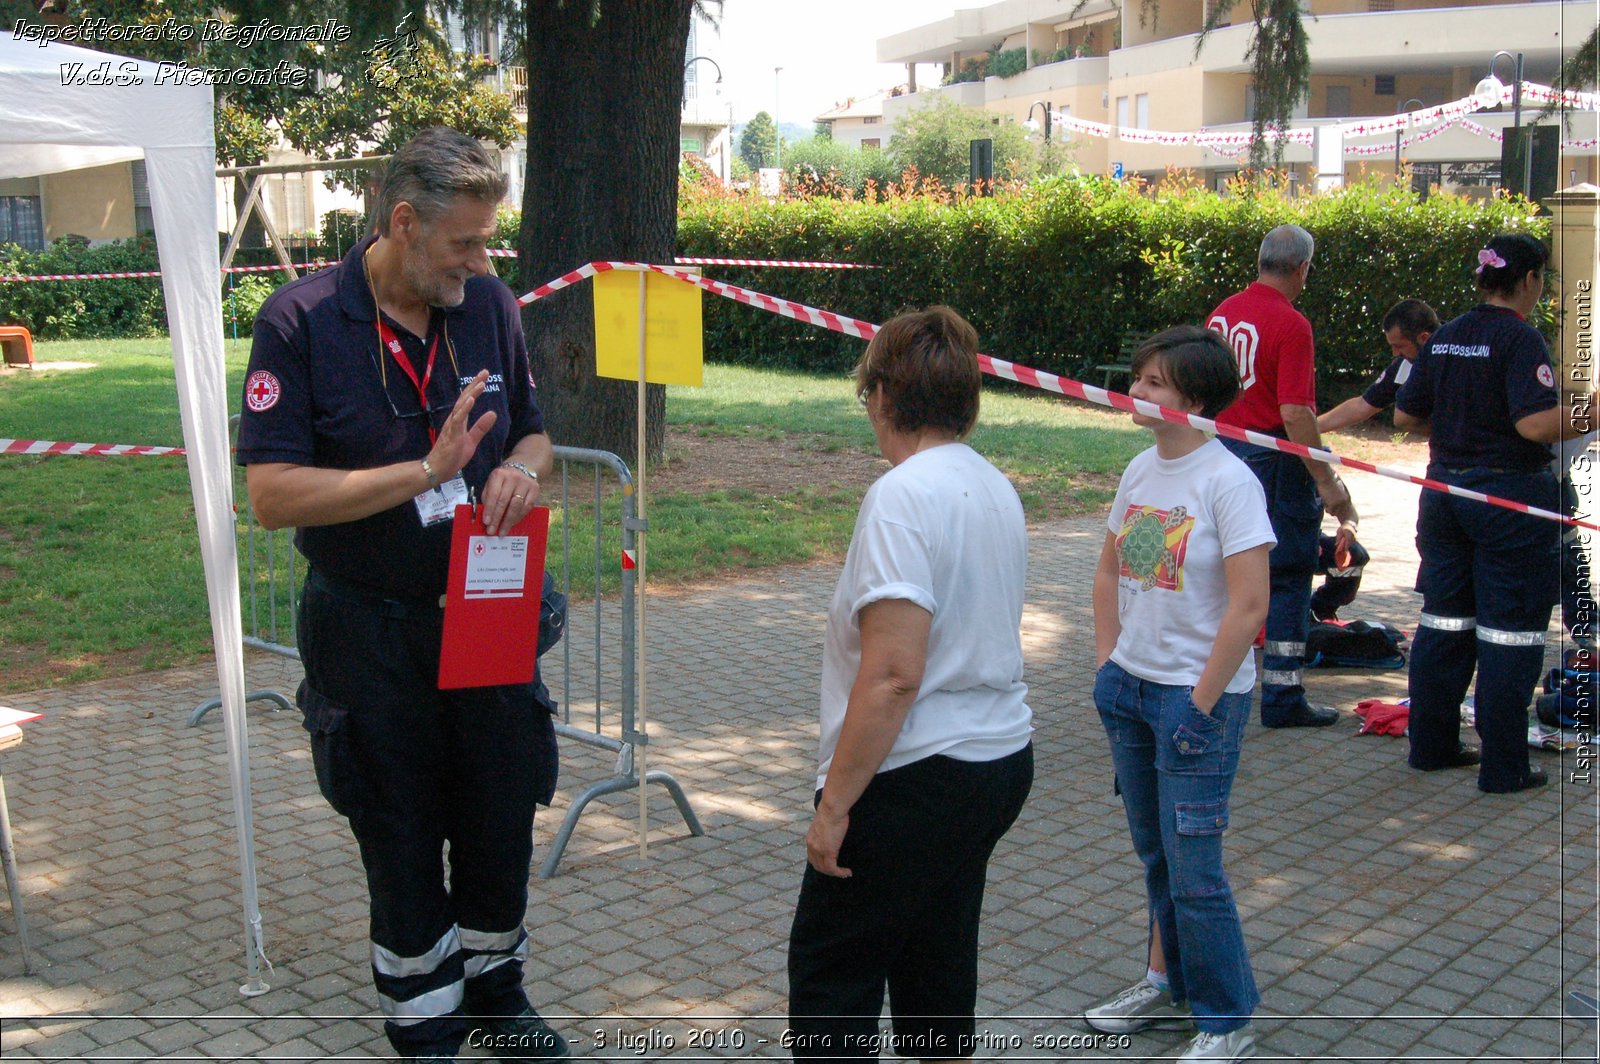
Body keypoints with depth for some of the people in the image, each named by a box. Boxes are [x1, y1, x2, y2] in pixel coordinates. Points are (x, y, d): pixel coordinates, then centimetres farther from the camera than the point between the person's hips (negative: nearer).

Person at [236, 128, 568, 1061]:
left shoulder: (489, 304, 0)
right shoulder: (302, 321, -15)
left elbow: (534, 431, 12)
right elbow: (273, 493, -21)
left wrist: (522, 469, -12)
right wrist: (427, 471, -26)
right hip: (372, 631, -4)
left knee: (503, 820, 16)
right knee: (404, 845, 11)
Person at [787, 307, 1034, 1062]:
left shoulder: (902, 496, -19)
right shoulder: (997, 489, 9)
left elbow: (893, 673, -25)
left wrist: (835, 802, -19)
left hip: (917, 775, -9)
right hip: (1003, 755, 9)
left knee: (829, 971, 3)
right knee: (937, 966, 20)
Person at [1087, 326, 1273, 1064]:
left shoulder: (1226, 481, -15)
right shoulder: (1141, 470, 7)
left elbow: (1249, 606, -18)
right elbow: (1109, 572, 17)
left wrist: (1201, 703, -16)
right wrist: (1108, 663, 9)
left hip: (1197, 695, -7)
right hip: (1132, 685, 7)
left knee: (1192, 866, -2)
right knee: (1154, 851, 17)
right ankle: (1168, 984, 33)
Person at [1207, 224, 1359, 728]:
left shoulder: (1223, 311, 6)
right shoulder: (1290, 324, -17)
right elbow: (1295, 413, -22)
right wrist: (1327, 483, -18)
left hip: (1224, 452, 8)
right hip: (1274, 458, -7)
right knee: (1289, 578, 2)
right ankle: (1282, 698, 5)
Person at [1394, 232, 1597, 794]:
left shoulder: (1444, 337, 7)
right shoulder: (1521, 339, -14)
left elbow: (1404, 415, 11)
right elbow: (1536, 423, -24)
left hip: (1445, 490, 7)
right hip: (1510, 497, -7)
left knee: (1444, 621, 15)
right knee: (1509, 632, 0)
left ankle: (1431, 744, 23)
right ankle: (1503, 766, 5)